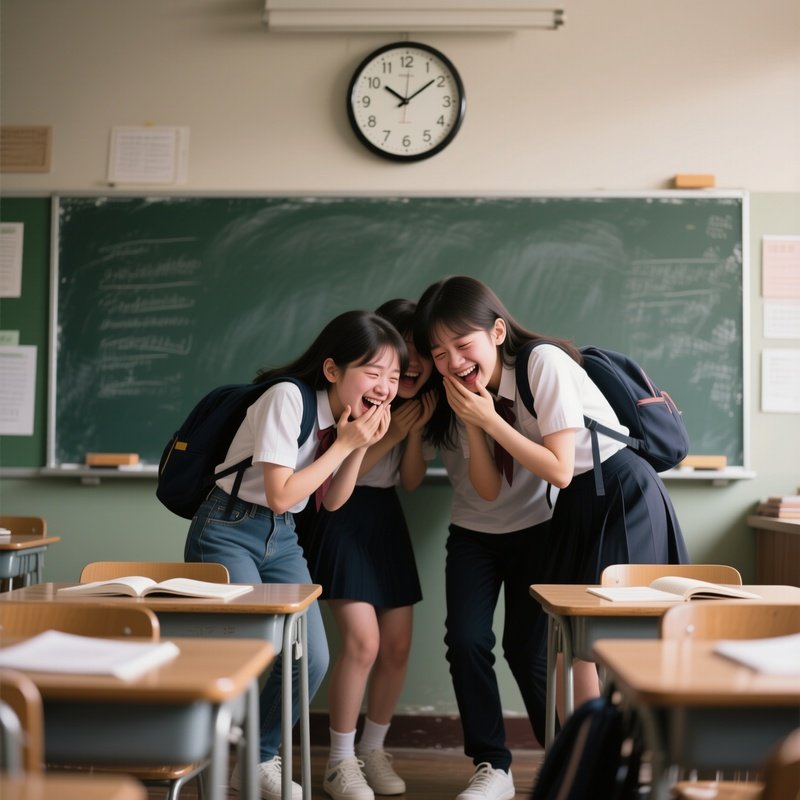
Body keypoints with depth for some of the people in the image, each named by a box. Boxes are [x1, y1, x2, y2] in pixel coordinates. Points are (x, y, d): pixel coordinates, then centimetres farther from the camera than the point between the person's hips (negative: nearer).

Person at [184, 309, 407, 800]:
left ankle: (258, 759, 21)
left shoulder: (351, 412, 1)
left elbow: (332, 501, 5)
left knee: (313, 660, -1)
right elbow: (280, 496, -23)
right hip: (228, 531, -7)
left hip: (282, 539, 7)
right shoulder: (289, 398, -22)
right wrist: (344, 443, -19)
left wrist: (361, 445, -9)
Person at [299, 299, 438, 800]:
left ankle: (374, 750, 23)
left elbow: (412, 481, 2)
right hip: (342, 517, -6)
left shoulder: (416, 401, 1)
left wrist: (416, 431, -15)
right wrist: (390, 433, -23)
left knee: (397, 646, 5)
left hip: (387, 519, 7)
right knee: (363, 641, -15)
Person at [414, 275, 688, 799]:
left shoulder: (544, 362, -20)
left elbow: (559, 471, -21)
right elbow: (491, 491, -1)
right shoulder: (481, 389, 2)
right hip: (577, 507, 8)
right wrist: (472, 421, -12)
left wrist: (490, 419, -20)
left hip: (623, 495, -8)